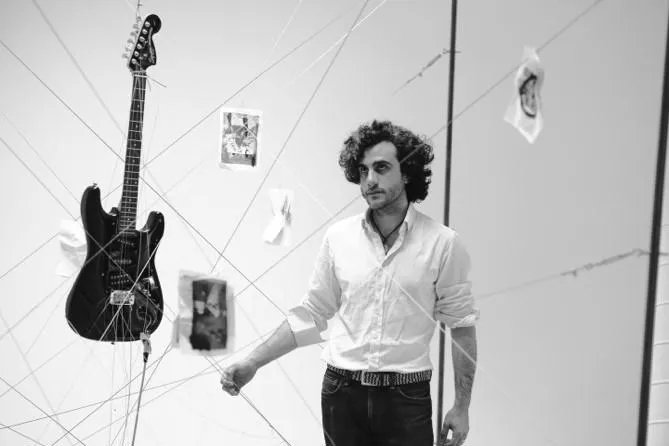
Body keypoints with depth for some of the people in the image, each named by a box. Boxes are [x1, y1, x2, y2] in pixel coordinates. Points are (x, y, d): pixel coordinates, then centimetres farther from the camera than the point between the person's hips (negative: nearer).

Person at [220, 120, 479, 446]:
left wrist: (461, 407, -3)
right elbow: (311, 314, 5)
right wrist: (252, 363, -1)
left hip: (407, 398, -2)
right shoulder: (338, 237, -1)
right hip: (341, 394, 2)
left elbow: (462, 324, -3)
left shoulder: (442, 243, -8)